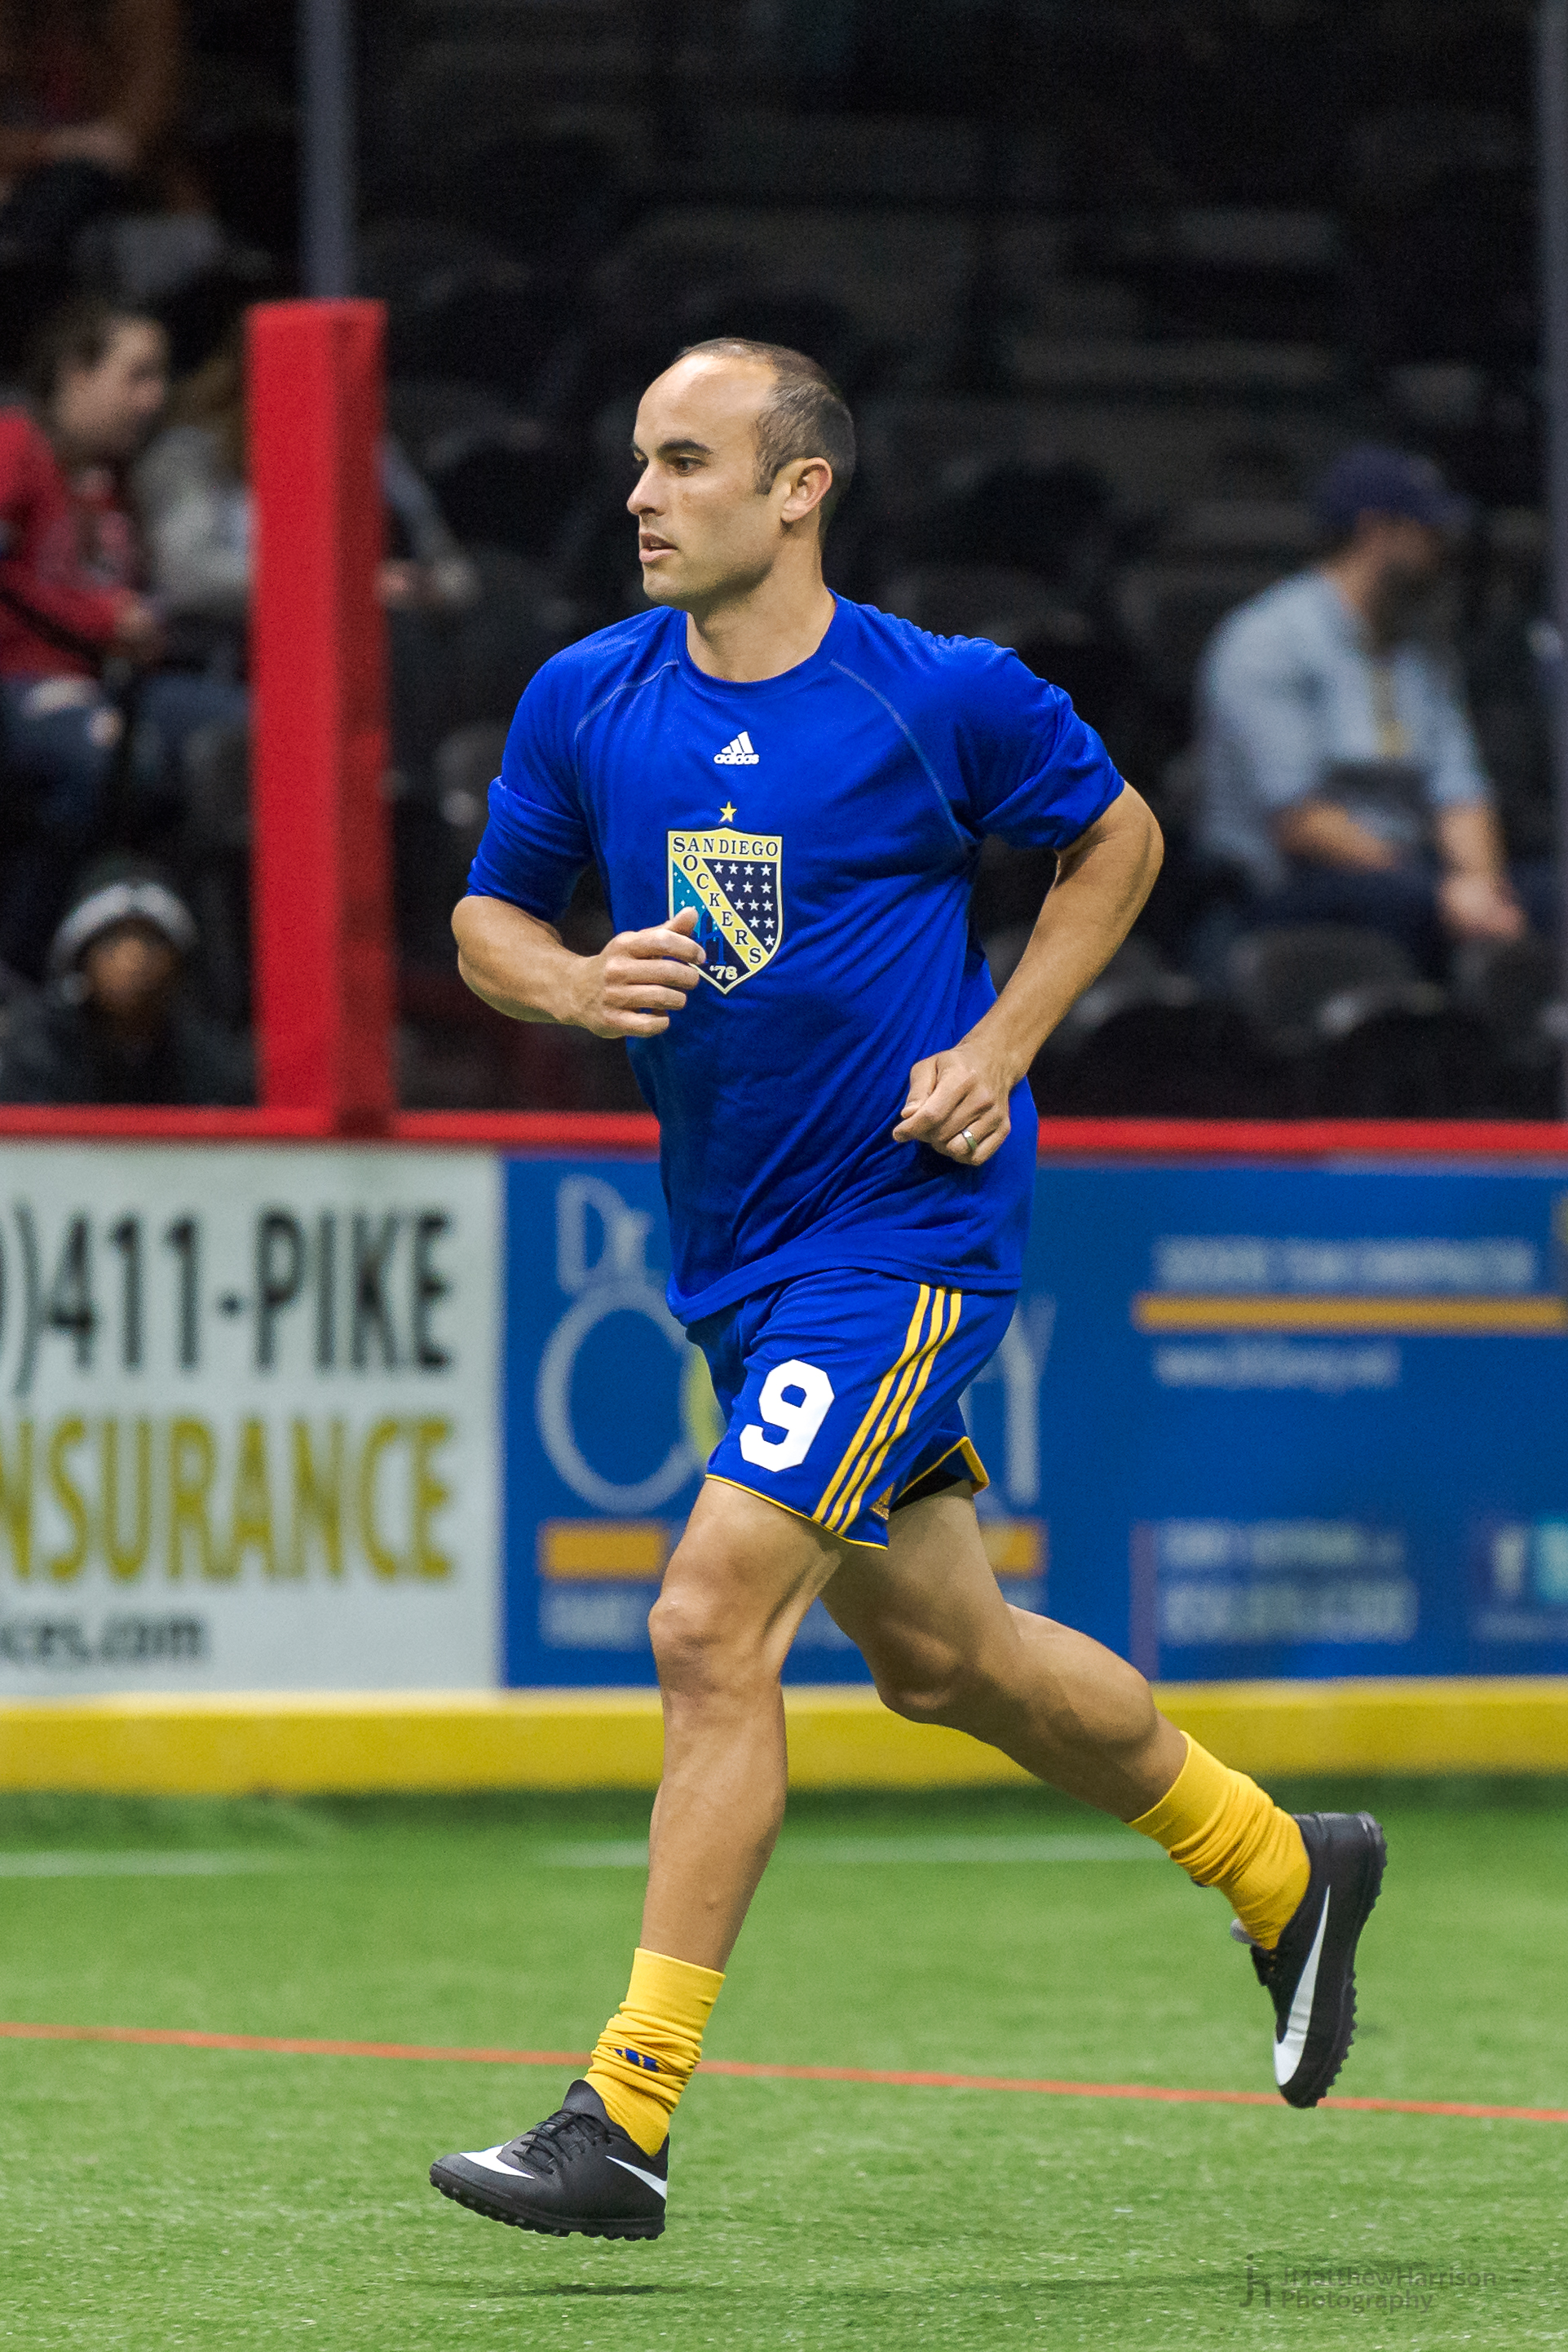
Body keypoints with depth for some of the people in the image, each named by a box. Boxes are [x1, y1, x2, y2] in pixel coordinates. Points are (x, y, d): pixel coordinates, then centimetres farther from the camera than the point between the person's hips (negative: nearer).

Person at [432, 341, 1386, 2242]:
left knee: (710, 1620, -19)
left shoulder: (945, 698, -11)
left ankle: (627, 2120, -16)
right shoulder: (586, 700, 0)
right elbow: (485, 919, 11)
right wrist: (570, 983, -12)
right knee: (940, 1655, 18)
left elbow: (1115, 835, 6)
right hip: (731, 1255, 7)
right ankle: (1283, 1871, 42)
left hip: (906, 1227, -7)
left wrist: (1000, 1047, -6)